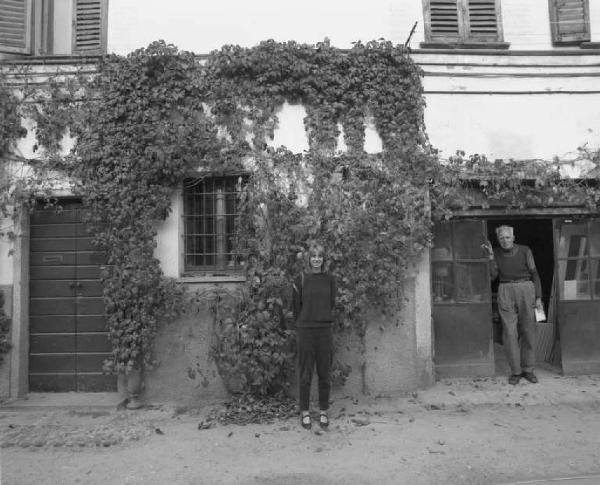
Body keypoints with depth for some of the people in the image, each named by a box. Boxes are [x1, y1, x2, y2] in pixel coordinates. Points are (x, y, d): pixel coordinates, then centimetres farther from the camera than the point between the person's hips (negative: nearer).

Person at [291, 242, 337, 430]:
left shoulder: (329, 279, 4)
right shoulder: (301, 279, -2)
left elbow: (332, 304, 12)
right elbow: (296, 306, 2)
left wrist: (324, 321, 11)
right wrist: (301, 324, 5)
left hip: (325, 330, 2)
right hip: (305, 330, -2)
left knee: (324, 373, 8)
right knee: (305, 373, 6)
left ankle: (324, 411, 22)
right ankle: (304, 411, 19)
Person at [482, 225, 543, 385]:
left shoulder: (524, 250, 0)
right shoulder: (496, 253, 4)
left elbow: (534, 274, 3)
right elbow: (492, 276, -4)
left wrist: (538, 297, -2)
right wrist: (490, 255, -11)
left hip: (526, 290, 0)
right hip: (505, 292, 0)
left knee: (528, 331, 4)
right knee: (510, 332, -3)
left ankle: (528, 370, 17)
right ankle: (515, 371, 7)